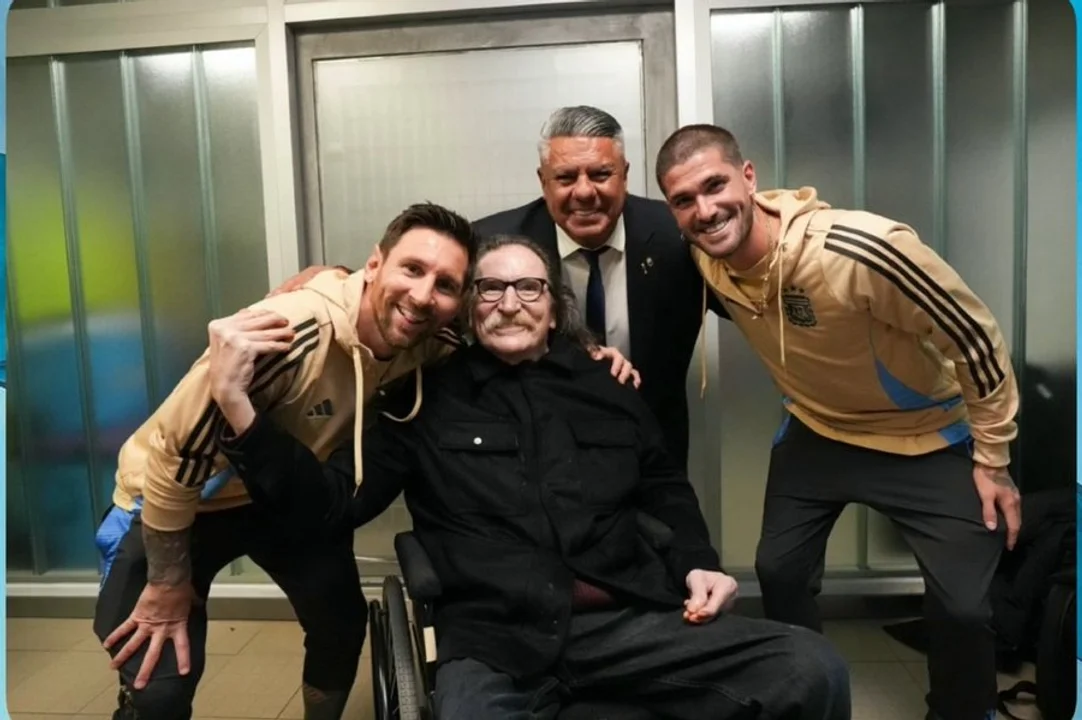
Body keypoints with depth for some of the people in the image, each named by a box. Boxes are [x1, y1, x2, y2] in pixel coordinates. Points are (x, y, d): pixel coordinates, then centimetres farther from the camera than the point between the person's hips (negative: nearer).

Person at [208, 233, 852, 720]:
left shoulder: (605, 389, 17)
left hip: (627, 619, 3)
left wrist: (698, 565, 10)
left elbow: (666, 488, 27)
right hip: (494, 638, -2)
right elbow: (337, 501, 2)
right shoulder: (427, 400, 8)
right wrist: (240, 410, -10)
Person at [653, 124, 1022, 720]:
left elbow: (976, 341, -22)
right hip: (816, 431, 5)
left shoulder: (861, 249, -35)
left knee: (962, 605, -8)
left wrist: (992, 459, -13)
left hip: (925, 436, -4)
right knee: (778, 572, 10)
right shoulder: (706, 258, -18)